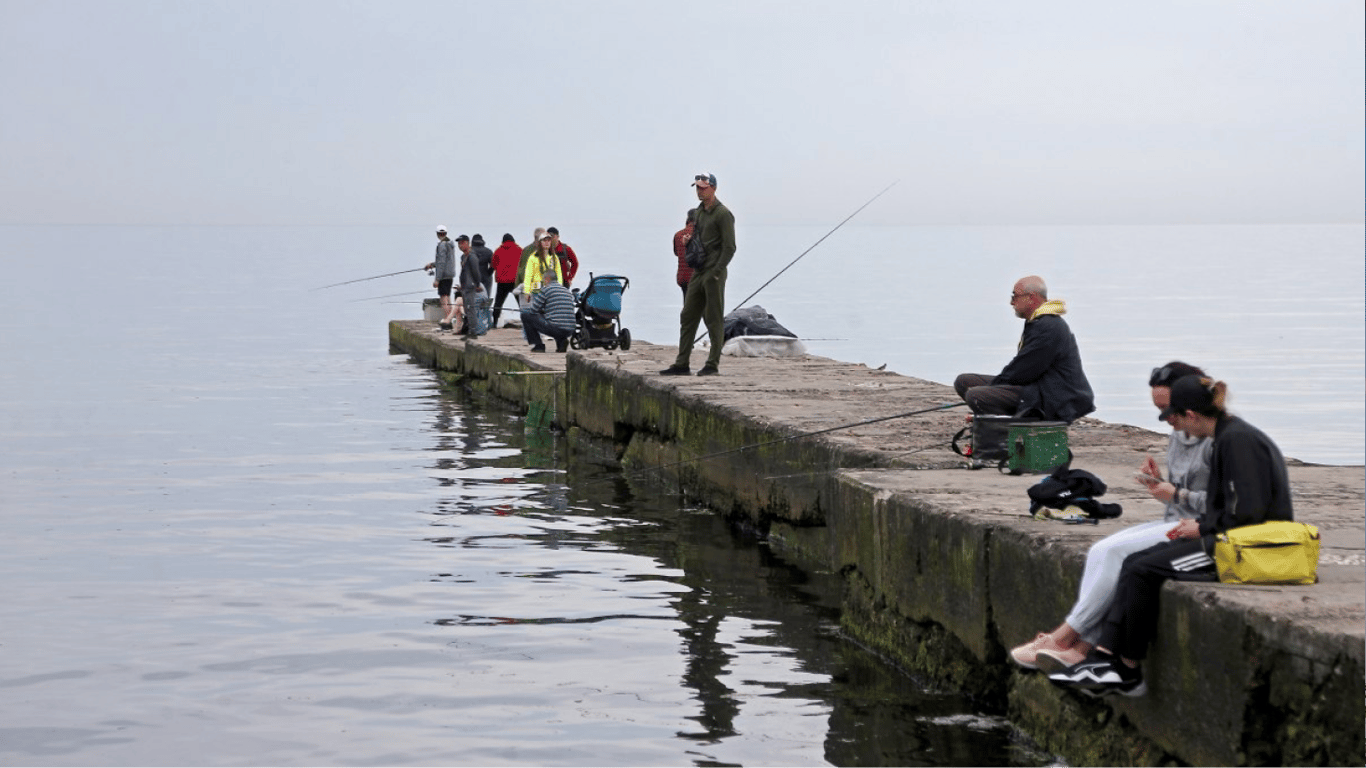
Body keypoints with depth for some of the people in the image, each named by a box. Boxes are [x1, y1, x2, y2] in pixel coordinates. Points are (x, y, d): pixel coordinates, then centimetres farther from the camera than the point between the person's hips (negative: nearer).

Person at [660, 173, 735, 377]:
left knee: (714, 319, -3)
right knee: (688, 317, 6)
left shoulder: (723, 214, -9)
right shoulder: (699, 211, 16)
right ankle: (682, 364, 8)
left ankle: (713, 364, 2)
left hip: (714, 274, -8)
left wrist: (715, 272, -17)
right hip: (698, 273, 8)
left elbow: (729, 247, -13)